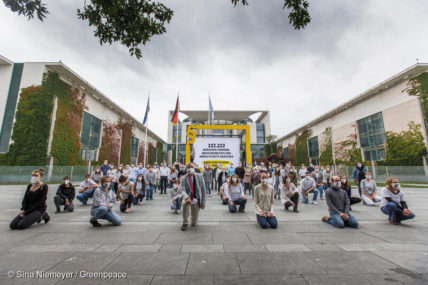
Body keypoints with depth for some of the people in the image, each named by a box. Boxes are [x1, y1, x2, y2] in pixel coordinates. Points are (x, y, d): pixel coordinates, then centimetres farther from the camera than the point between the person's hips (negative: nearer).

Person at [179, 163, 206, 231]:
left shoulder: (199, 176, -6)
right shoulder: (183, 178, -10)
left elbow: (203, 189, -2)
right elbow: (182, 190, -25)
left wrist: (203, 202, -5)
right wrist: (186, 197, -46)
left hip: (196, 200, 1)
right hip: (188, 198, -1)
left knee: (193, 224, 4)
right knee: (185, 203, -39)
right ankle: (185, 223, -16)